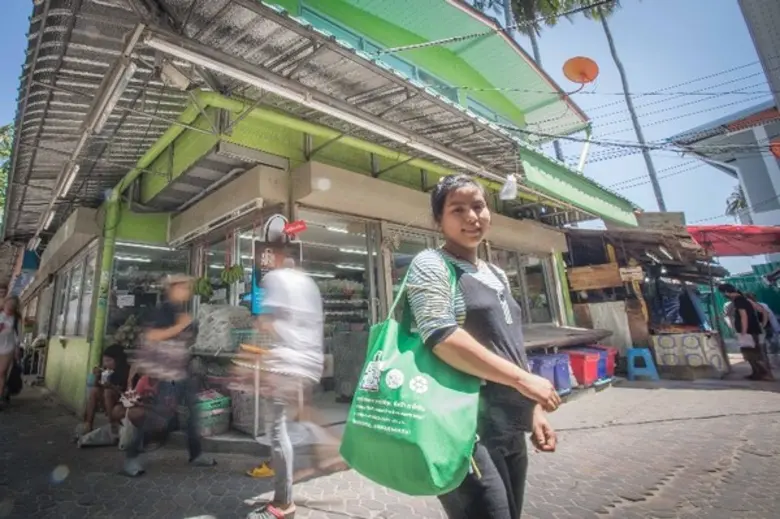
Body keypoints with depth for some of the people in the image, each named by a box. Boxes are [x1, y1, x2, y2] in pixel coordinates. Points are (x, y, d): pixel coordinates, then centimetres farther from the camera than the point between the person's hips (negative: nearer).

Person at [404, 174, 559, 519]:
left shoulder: (497, 276, 13)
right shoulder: (431, 265, -10)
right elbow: (443, 339, -23)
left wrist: (534, 410, 14)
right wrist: (524, 380, -18)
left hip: (510, 432, 8)